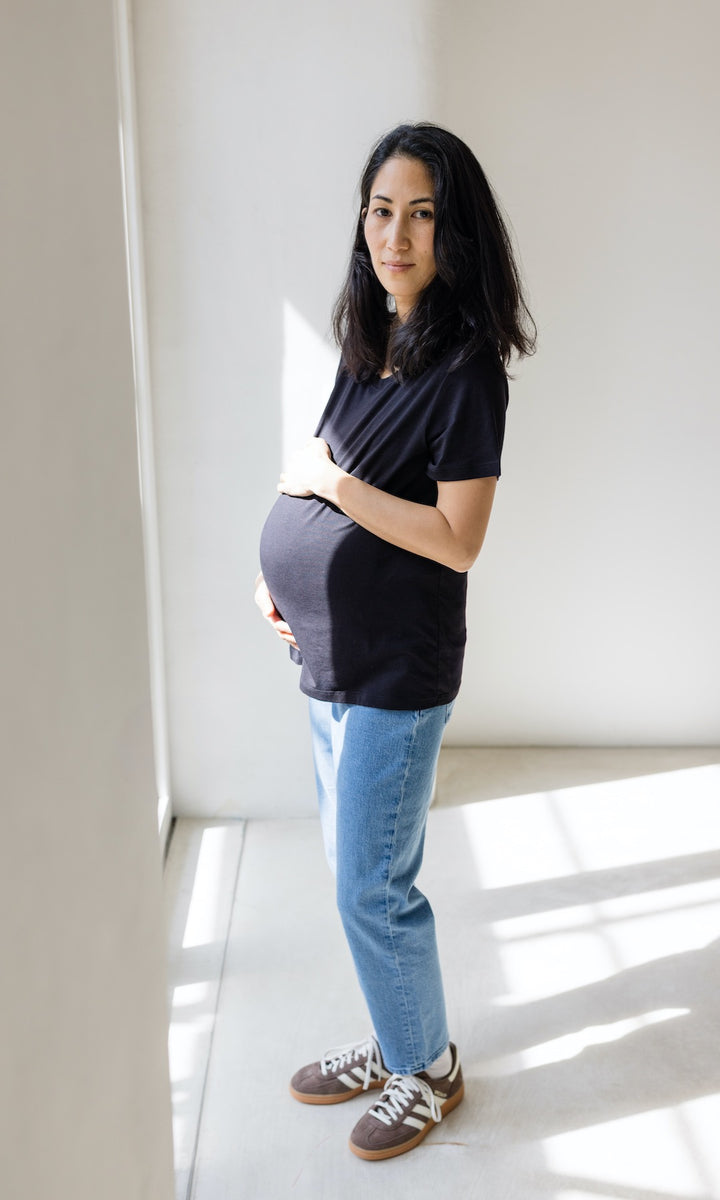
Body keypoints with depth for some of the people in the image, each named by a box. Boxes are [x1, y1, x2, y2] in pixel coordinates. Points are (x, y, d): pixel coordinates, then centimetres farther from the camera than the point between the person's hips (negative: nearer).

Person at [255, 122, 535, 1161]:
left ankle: (428, 1072, 28)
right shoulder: (371, 344, 9)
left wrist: (329, 481, -18)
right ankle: (391, 1045, 39)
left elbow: (456, 539, -21)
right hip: (332, 652, 8)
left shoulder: (467, 367, -16)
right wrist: (284, 568, 3)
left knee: (373, 886, 4)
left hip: (396, 671, -8)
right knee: (356, 870, 19)